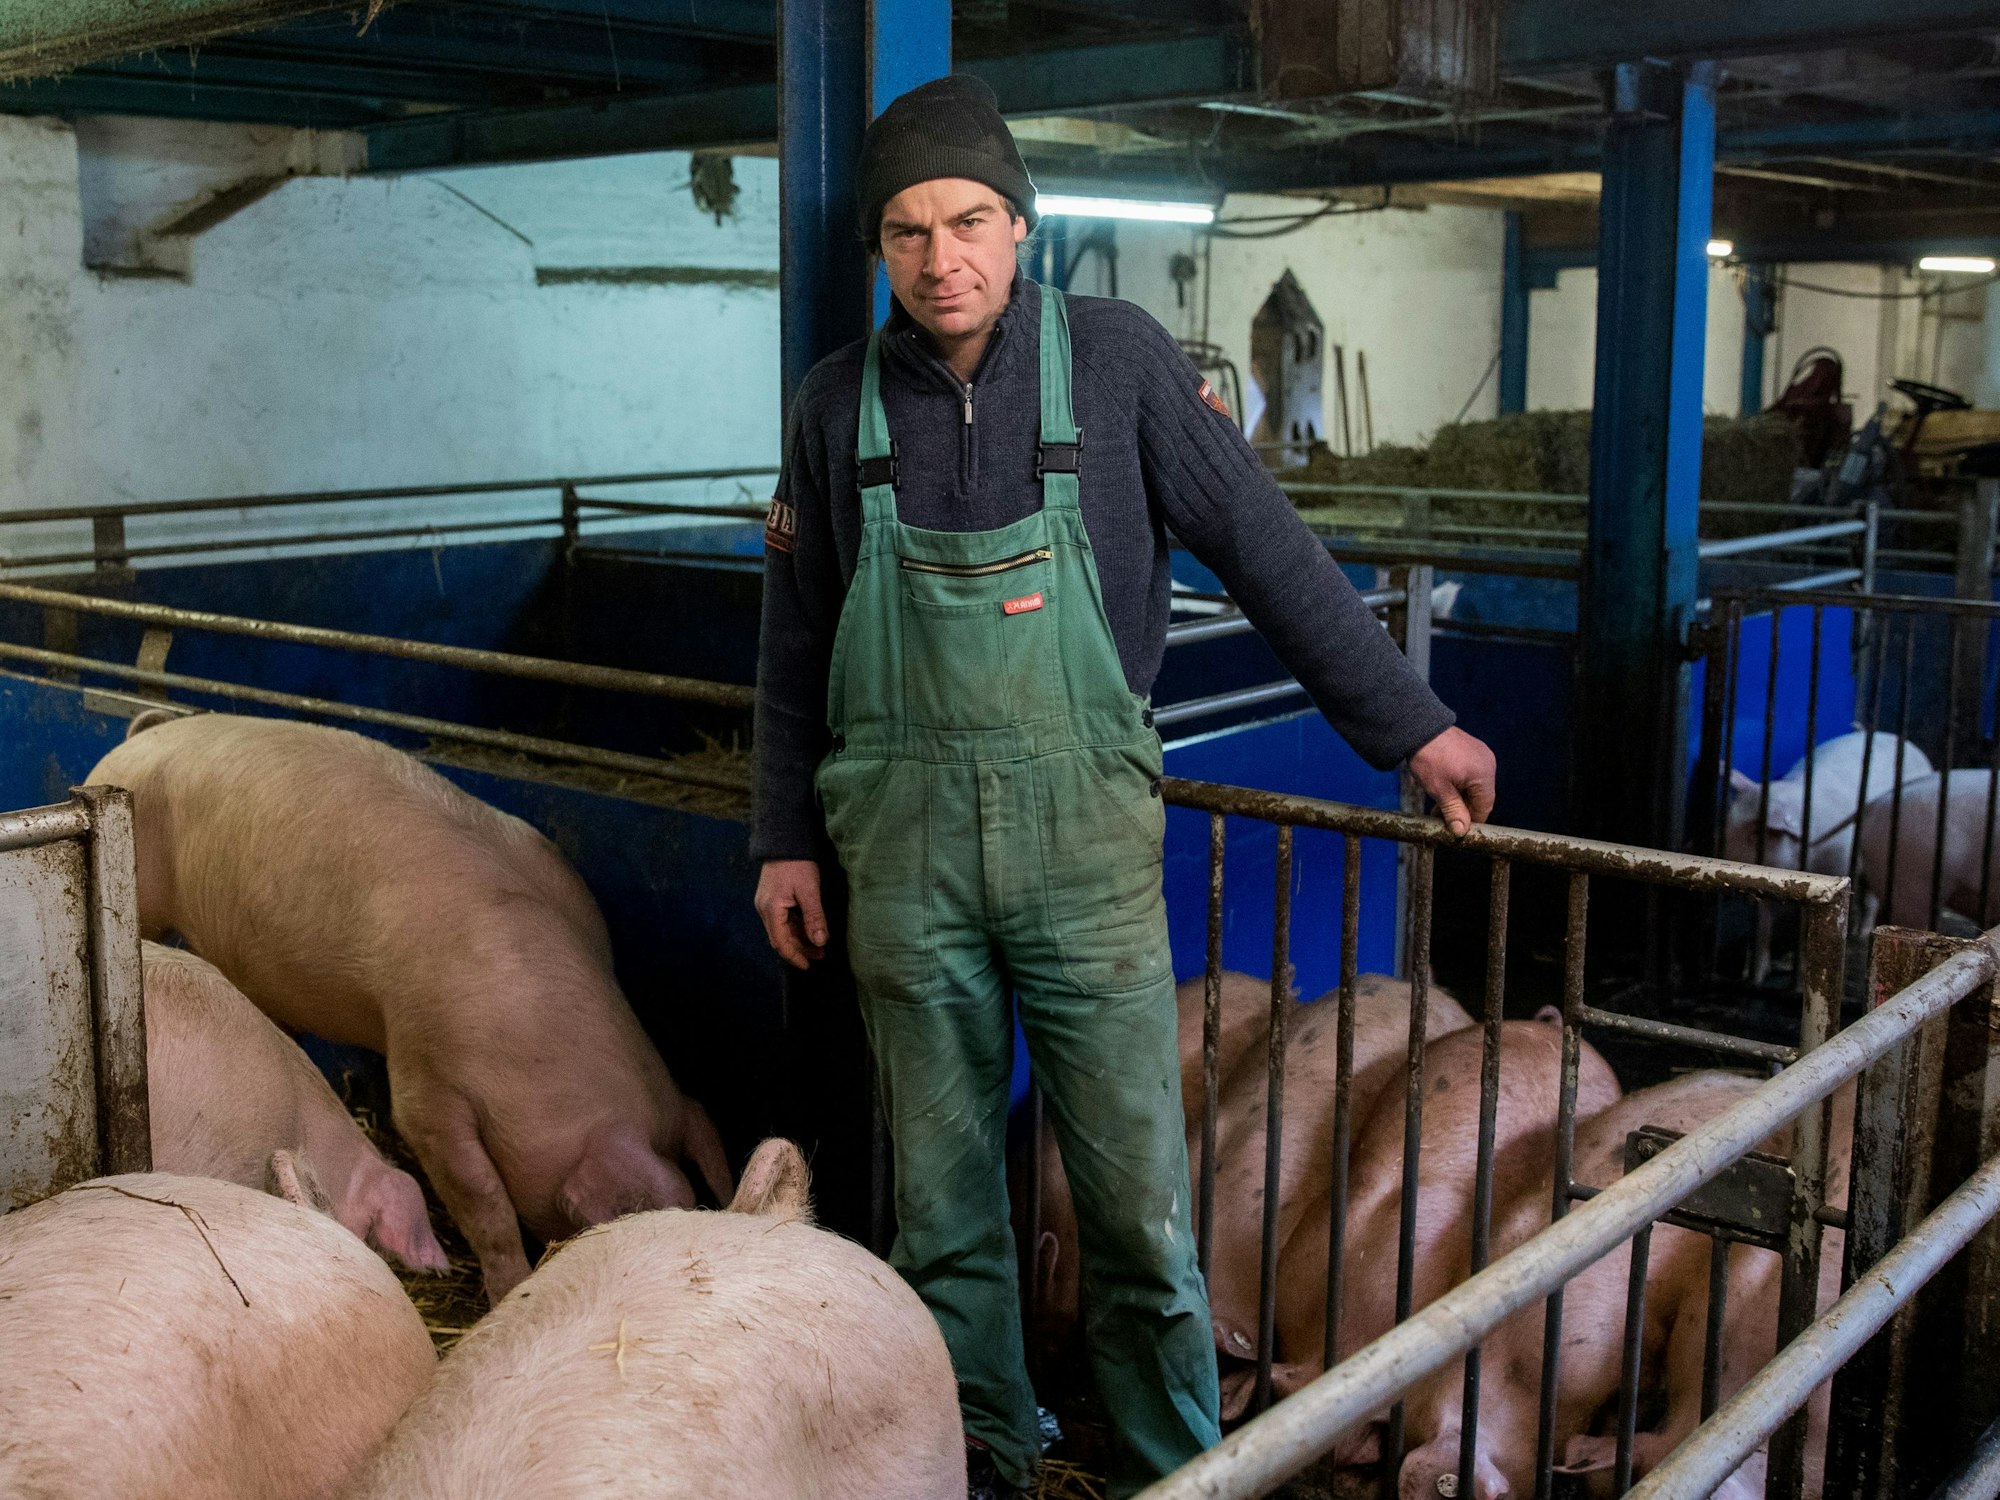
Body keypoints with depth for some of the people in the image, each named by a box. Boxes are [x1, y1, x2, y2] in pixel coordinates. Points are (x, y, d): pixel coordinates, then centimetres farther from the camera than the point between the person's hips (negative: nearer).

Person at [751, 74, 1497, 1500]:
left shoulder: (1117, 360, -2)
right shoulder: (839, 403, 5)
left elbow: (1264, 547, 2)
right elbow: (796, 644, 13)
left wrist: (1408, 722, 3)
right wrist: (785, 837, 13)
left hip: (1085, 843, -2)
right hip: (906, 848, 2)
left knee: (1138, 1195, 1)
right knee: (945, 1194, 11)